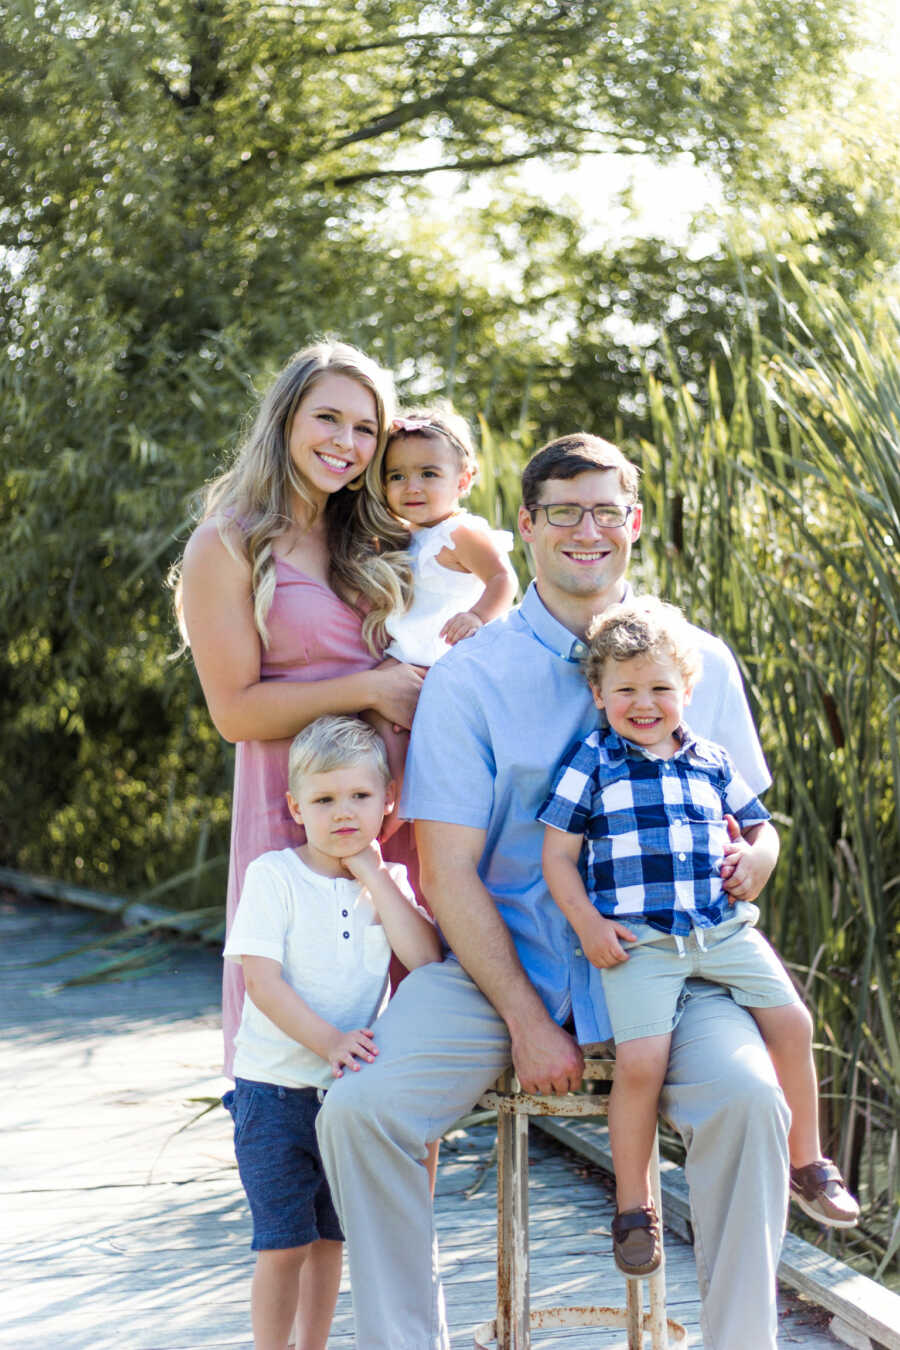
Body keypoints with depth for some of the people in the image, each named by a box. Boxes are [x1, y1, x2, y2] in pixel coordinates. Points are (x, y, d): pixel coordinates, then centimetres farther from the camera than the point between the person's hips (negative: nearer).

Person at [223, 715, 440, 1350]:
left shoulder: (389, 882, 3)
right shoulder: (274, 876, -9)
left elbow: (425, 957, -14)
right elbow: (262, 980, -16)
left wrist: (371, 871, -14)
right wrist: (327, 1040, -26)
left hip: (353, 1087, 4)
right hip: (275, 1089, -4)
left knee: (331, 1237, 15)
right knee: (284, 1244, -4)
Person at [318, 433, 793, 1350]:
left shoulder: (699, 662, 8)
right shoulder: (469, 677, 0)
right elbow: (448, 872, -3)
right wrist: (526, 1022, -12)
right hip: (499, 963, 0)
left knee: (745, 1096, -29)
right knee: (360, 1111, -22)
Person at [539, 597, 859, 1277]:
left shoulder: (713, 763, 15)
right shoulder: (592, 762, 4)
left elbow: (761, 828, 27)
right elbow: (558, 853, 3)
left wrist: (756, 856, 3)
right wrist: (588, 923, -9)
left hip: (723, 930, 4)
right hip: (636, 939, -4)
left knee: (792, 1021, -8)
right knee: (641, 1061, -19)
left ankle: (807, 1161, 13)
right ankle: (633, 1205, 0)